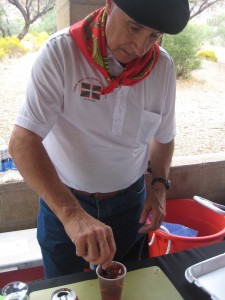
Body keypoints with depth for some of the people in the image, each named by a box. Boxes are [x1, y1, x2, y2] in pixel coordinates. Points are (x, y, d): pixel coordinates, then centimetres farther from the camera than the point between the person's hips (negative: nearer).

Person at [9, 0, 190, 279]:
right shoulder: (60, 52, -22)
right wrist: (72, 214, -39)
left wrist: (159, 184, -9)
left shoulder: (163, 66, -9)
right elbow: (22, 142, -29)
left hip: (130, 201, 3)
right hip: (62, 203, -2)